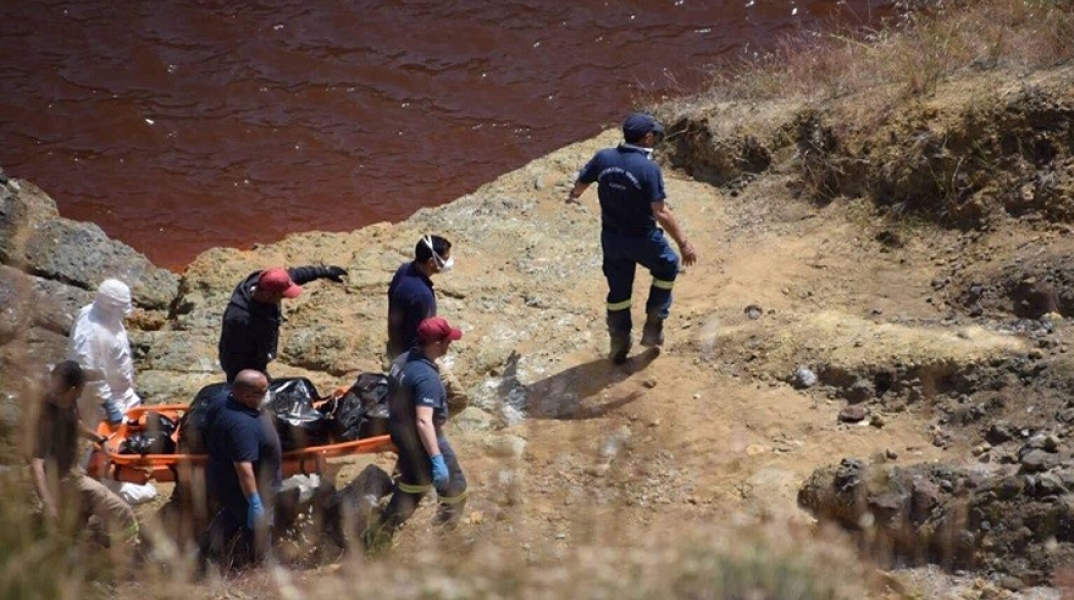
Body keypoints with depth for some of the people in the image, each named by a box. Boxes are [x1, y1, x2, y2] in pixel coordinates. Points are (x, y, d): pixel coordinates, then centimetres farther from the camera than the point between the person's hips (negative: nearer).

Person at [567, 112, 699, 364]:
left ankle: (619, 344, 32)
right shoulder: (649, 168, -23)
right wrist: (683, 243, -19)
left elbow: (580, 183, 10)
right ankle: (653, 326, 27)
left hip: (611, 237, 5)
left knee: (618, 290, 21)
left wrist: (573, 196, 35)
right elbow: (661, 213, -25)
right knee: (667, 267, 24)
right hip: (642, 239, -5)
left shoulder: (604, 158, -8)